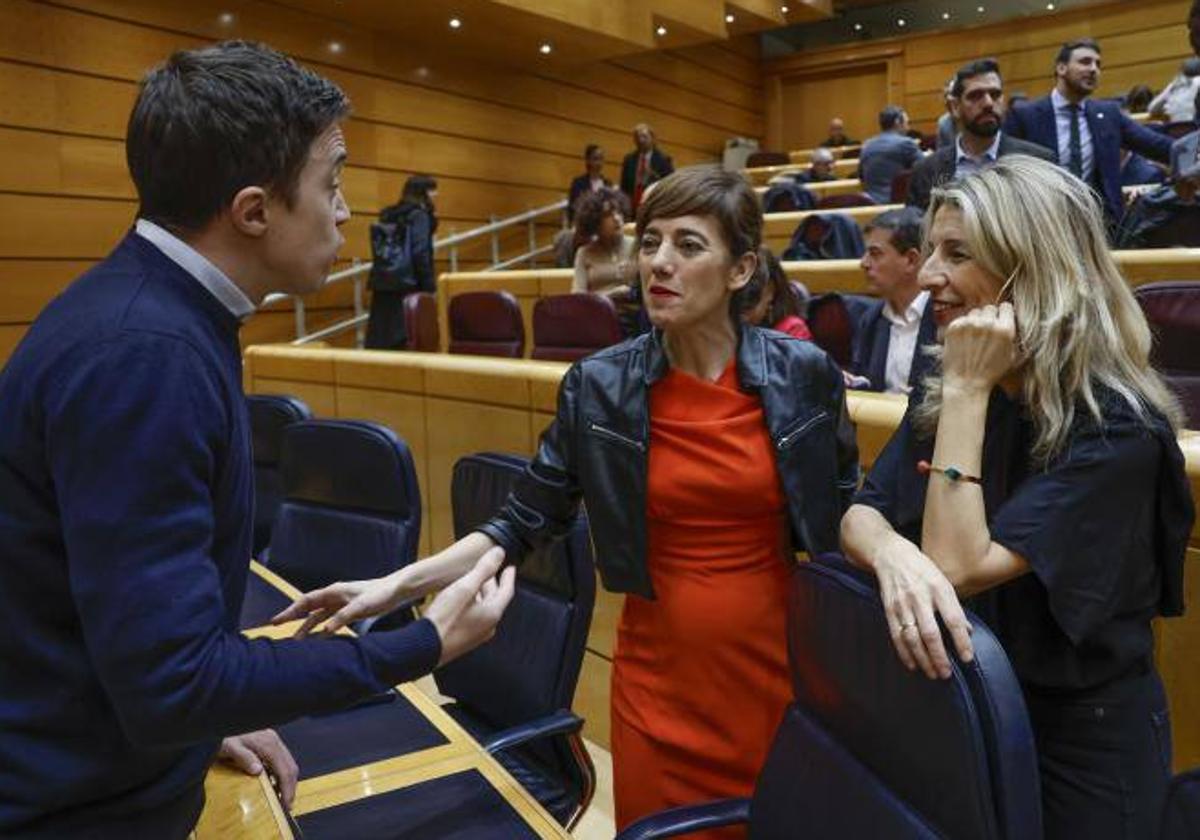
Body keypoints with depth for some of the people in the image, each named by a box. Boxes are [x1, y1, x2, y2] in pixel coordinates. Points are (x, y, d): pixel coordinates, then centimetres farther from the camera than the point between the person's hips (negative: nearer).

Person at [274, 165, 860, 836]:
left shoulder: (804, 373, -7)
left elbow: (845, 508, 6)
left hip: (782, 665, 1)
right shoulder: (599, 387, -8)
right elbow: (525, 523, -4)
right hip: (660, 674, 0)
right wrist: (396, 584, -11)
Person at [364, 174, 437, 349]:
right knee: (406, 342, -5)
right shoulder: (419, 215, -5)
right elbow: (420, 253, -15)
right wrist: (430, 286, -14)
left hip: (382, 284, 7)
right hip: (408, 285, -7)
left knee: (380, 339, 6)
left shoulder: (388, 214, 17)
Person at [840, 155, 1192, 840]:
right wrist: (894, 554, -31)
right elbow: (860, 515, -8)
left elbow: (961, 569, -28)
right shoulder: (940, 393, -2)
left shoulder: (1116, 426, -22)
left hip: (1075, 737, -5)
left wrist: (969, 390, -27)